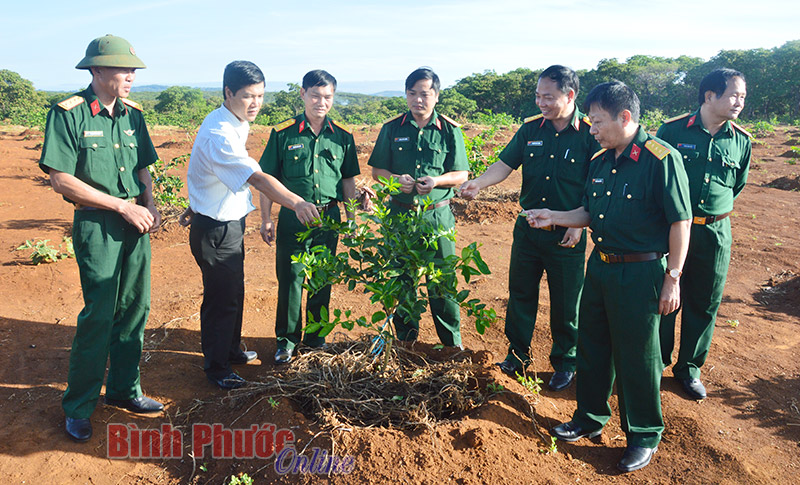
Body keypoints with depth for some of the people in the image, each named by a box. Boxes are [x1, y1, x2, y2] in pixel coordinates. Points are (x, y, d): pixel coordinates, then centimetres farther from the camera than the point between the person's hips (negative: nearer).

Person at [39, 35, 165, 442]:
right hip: (96, 225, -6)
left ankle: (124, 389, 26)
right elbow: (61, 180, -14)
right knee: (99, 316, -4)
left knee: (134, 309, 10)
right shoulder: (68, 114, -9)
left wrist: (149, 205, -1)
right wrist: (122, 206, -15)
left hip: (135, 224, 6)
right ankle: (78, 408, 13)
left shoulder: (133, 114, 10)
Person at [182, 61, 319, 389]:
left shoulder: (236, 124, 6)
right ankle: (216, 366, 21)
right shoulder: (218, 133, -27)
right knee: (220, 298, 3)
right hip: (214, 229, -10)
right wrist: (296, 203, -51)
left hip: (230, 223, 10)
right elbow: (257, 178, -40)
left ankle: (231, 349, 41)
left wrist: (197, 205, 26)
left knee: (234, 292, 22)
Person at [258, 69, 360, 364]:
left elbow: (348, 180, 12)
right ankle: (287, 340, 20)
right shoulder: (283, 134, -4)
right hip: (293, 218, -2)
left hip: (329, 217, 3)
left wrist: (351, 218, 9)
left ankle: (316, 336, 29)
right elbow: (268, 179, 0)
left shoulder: (342, 137, 4)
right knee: (290, 279, 3)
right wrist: (266, 219, -2)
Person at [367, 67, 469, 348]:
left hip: (437, 215, -1)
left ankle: (452, 342, 19)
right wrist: (396, 179, -12)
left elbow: (462, 174, 3)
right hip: (400, 213, 2)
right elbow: (377, 171, 8)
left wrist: (436, 180, -16)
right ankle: (405, 338, 27)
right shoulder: (392, 129, 5)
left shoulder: (450, 130, 2)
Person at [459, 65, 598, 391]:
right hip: (528, 227, 4)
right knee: (520, 293, 12)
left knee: (565, 303, 8)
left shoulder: (591, 134, -9)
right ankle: (517, 355, 30)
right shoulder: (530, 129, 2)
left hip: (567, 235, -4)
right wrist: (478, 183, -15)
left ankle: (565, 362, 28)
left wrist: (579, 225, -12)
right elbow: (505, 164, 3)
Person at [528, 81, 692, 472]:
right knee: (591, 345, 17)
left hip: (640, 274, -7)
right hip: (600, 266, 7)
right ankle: (590, 417, 38)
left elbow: (680, 222, -14)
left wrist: (673, 278, -14)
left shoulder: (662, 159, -15)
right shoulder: (599, 161, 7)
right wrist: (552, 217, 4)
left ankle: (645, 436, 25)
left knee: (637, 356, 5)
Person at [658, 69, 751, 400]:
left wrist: (714, 213, 13)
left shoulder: (741, 141, 3)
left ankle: (689, 368, 29)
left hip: (715, 234, 3)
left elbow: (737, 186, 18)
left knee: (704, 304, 11)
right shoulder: (673, 131, -6)